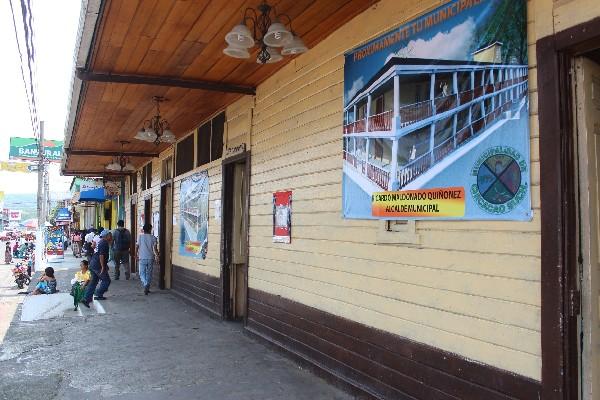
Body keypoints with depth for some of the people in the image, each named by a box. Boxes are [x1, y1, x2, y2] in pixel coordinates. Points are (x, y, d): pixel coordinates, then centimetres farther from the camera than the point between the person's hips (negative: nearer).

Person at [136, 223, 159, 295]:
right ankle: (147, 288, 15)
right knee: (149, 273, 12)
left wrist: (136, 254, 12)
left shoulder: (140, 236, -1)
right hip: (150, 258, 1)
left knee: (142, 273, 6)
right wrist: (157, 256, -7)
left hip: (142, 258, -1)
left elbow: (137, 246, -1)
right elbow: (155, 248, -11)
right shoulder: (153, 238, 0)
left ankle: (146, 285, -18)